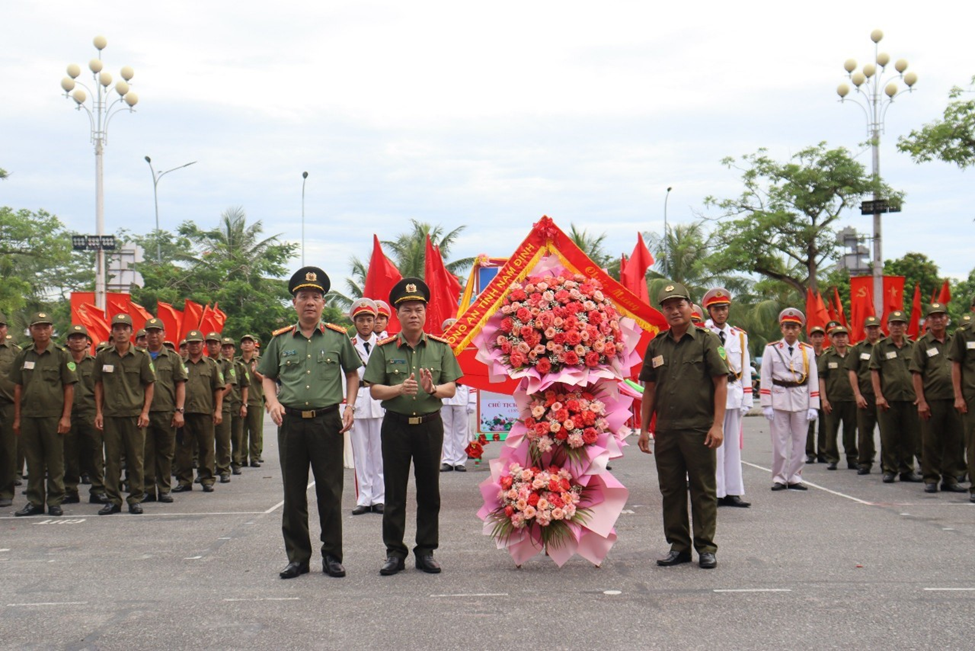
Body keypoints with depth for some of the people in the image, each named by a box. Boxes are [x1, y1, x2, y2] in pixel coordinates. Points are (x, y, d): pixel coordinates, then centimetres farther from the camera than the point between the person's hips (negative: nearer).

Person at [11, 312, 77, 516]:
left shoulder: (61, 355, 1)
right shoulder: (23, 356, 10)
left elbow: (69, 388, -1)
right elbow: (18, 388, 12)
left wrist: (66, 417, -7)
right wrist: (17, 418, 7)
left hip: (53, 415, -3)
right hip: (28, 416, 3)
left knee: (55, 461, 2)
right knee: (33, 461, 8)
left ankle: (55, 502, 10)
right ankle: (35, 501, 16)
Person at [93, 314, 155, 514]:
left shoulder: (142, 357, 1)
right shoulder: (103, 357, 7)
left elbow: (149, 385, 4)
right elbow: (99, 385, 11)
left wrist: (145, 412, -4)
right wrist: (98, 412, 4)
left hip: (134, 414, -1)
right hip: (110, 415, 2)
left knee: (136, 459, 3)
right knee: (112, 458, 5)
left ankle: (136, 499, 11)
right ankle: (113, 500, 12)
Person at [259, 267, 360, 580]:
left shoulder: (338, 337, 4)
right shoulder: (280, 339, 7)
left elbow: (352, 373, 14)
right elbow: (268, 376, 16)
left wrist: (350, 405, 1)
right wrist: (273, 402, -2)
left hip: (327, 421, -1)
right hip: (291, 422, 1)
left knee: (330, 492, 3)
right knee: (294, 493, 6)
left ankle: (332, 556, 13)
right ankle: (297, 556, 16)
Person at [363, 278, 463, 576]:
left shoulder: (440, 347, 4)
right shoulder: (384, 349, 2)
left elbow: (451, 389, 3)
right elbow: (374, 390, -1)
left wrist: (432, 389, -19)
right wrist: (400, 389, -19)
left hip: (430, 425, 1)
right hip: (395, 425, -1)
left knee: (429, 490, 6)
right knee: (394, 492, 3)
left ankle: (426, 551, 16)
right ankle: (394, 552, 13)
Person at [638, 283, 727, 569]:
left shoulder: (706, 340, -1)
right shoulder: (656, 344, 11)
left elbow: (721, 383, -4)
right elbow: (649, 389, 14)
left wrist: (718, 424, -11)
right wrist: (644, 428, 10)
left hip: (699, 429, -4)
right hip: (665, 430, 4)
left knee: (703, 489, 2)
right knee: (671, 489, 9)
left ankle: (706, 547, 11)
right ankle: (678, 546, 19)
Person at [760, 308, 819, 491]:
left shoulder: (808, 351, 7)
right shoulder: (771, 349, 3)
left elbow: (813, 379, 6)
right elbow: (766, 379, 0)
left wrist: (813, 406, -1)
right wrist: (766, 405, -7)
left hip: (801, 400, 2)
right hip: (778, 399, -2)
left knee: (799, 440, 4)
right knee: (779, 441, 0)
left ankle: (795, 477, 12)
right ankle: (779, 478, 8)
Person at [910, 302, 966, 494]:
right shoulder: (922, 344, 2)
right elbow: (916, 374, -2)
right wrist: (921, 401, -9)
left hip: (954, 399, 3)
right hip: (932, 400, -3)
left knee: (953, 440, 6)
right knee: (931, 441, 1)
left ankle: (950, 478, 14)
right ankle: (930, 479, 9)